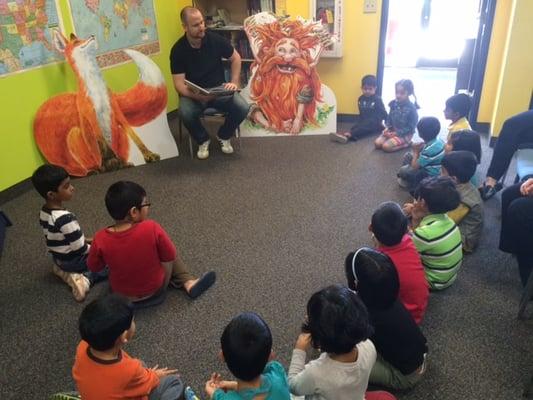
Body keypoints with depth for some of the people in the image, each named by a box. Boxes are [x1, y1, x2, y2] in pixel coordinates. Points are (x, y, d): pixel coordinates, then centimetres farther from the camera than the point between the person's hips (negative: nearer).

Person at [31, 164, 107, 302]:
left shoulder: (43, 212, -6)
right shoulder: (65, 218, -33)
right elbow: (80, 249, -26)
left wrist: (85, 239, 7)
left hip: (59, 259, 7)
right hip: (75, 261, -7)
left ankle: (64, 272, 12)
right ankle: (86, 279, -7)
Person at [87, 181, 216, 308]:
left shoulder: (101, 239, -24)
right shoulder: (152, 229, -30)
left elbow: (93, 267, -6)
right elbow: (170, 256, -15)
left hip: (121, 294, 2)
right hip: (155, 289, -1)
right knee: (170, 254, 22)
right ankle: (188, 283, 12)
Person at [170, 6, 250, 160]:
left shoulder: (215, 39, -8)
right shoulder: (178, 50, -13)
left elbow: (235, 58, 8)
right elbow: (179, 84, -16)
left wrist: (234, 82, -4)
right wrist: (197, 96, -34)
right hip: (193, 93, -2)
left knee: (243, 108, -25)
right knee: (185, 113, -35)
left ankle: (224, 136, 7)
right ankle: (203, 140, -1)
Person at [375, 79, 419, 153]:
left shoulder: (411, 108, -19)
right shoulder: (394, 103, -2)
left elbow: (411, 127, -16)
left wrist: (396, 133, -20)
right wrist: (387, 128, -8)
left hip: (405, 134, -6)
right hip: (392, 130, 6)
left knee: (386, 146, -22)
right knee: (377, 143, -12)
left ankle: (406, 143, -2)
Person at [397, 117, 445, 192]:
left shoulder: (430, 149, -34)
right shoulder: (438, 140, -6)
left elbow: (414, 166, -25)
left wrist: (415, 152, -9)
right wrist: (420, 149, -5)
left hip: (431, 176, -9)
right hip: (431, 168, 10)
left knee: (403, 170, -18)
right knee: (407, 156, 13)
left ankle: (413, 185, 7)